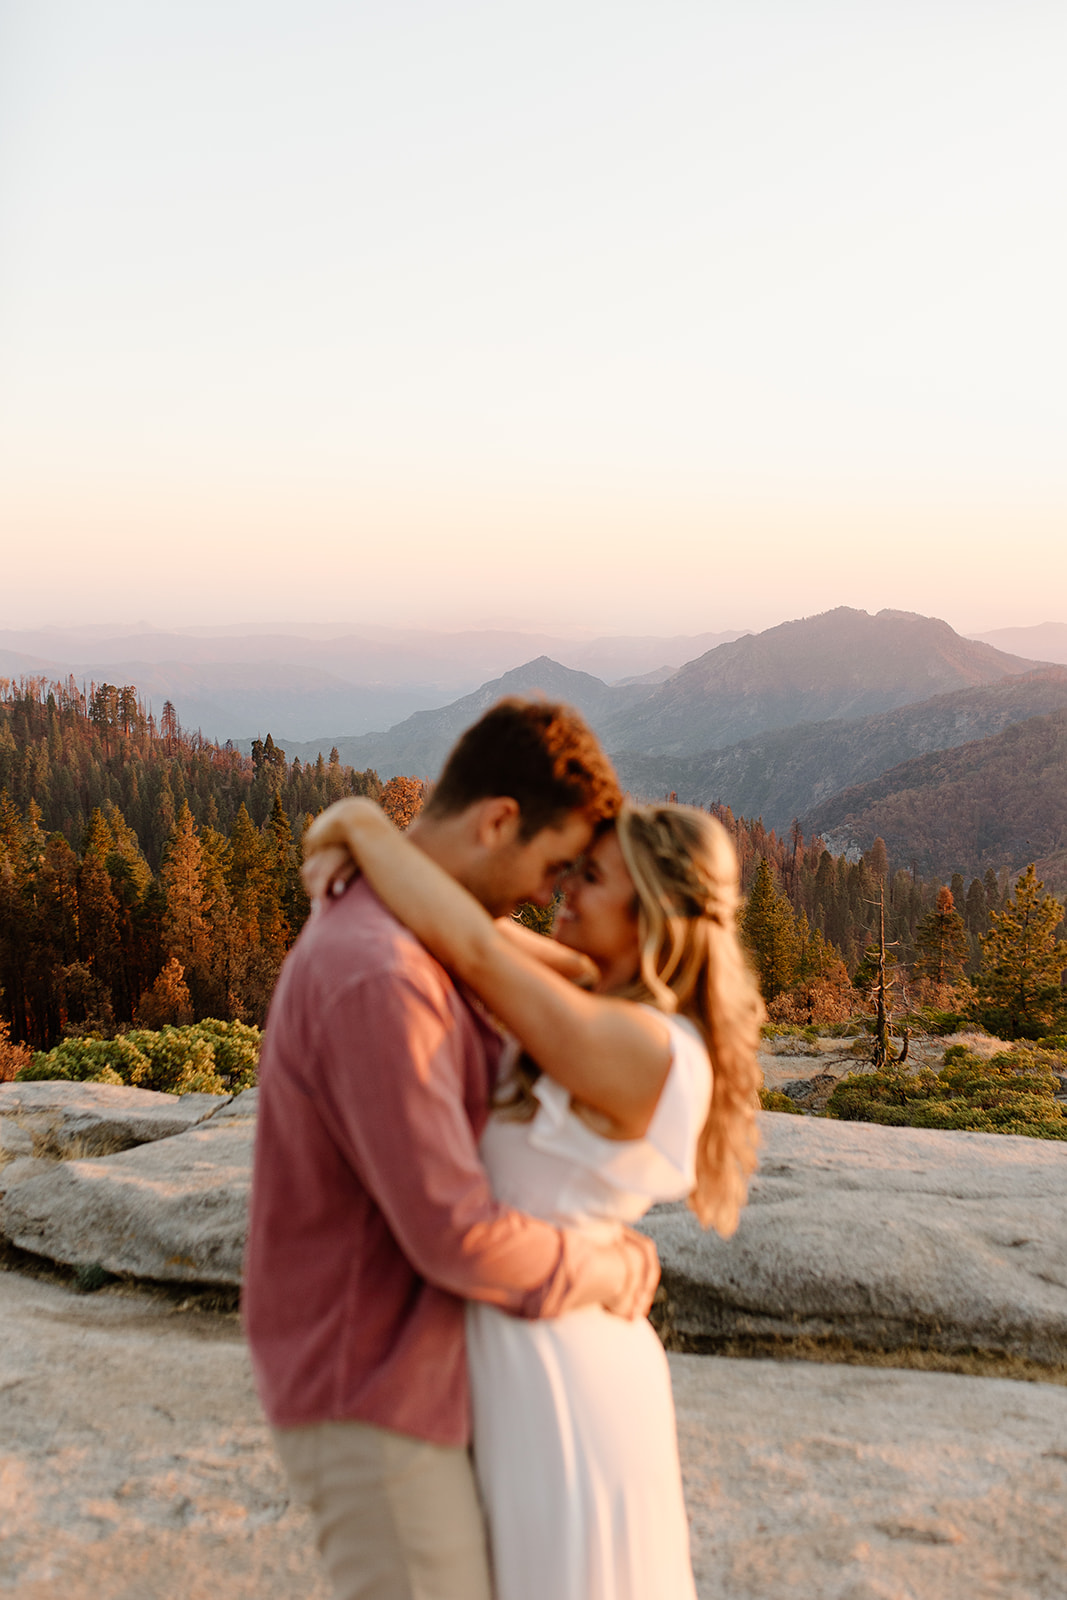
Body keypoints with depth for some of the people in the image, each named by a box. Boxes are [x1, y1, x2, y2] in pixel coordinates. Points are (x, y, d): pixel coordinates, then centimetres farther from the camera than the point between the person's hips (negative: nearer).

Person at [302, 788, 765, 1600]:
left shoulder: (636, 1049, -26)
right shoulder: (618, 1006, 2)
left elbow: (469, 947, -34)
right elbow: (481, 937, 8)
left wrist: (363, 822, -19)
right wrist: (363, 853, -8)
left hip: (553, 1377, -9)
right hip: (558, 1357, 9)